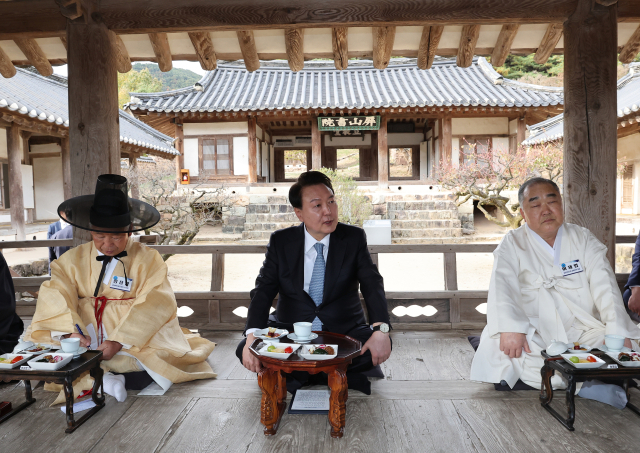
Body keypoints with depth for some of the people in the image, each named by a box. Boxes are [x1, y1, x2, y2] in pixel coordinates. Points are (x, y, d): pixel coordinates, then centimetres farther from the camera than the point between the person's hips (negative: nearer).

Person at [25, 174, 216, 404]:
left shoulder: (148, 259, -2)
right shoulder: (73, 259, 8)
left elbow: (152, 306, -14)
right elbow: (55, 296, -7)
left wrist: (119, 342, -25)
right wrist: (68, 329, -26)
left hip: (134, 345, -3)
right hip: (87, 340, 3)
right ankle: (102, 380, -26)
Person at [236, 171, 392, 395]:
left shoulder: (354, 238, -3)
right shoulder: (280, 241, -2)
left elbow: (372, 283, -11)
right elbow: (263, 290, -8)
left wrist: (381, 329, -30)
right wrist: (252, 336, -25)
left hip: (344, 331, 0)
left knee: (380, 345, -28)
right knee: (245, 350, -22)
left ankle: (298, 375, -12)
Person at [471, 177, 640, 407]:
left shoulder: (583, 239, 9)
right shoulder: (512, 244, 2)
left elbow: (605, 286, -2)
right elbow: (502, 285, -14)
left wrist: (618, 332, -18)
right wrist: (510, 328, -31)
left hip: (584, 331, 3)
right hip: (535, 334, -2)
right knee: (498, 343, -30)